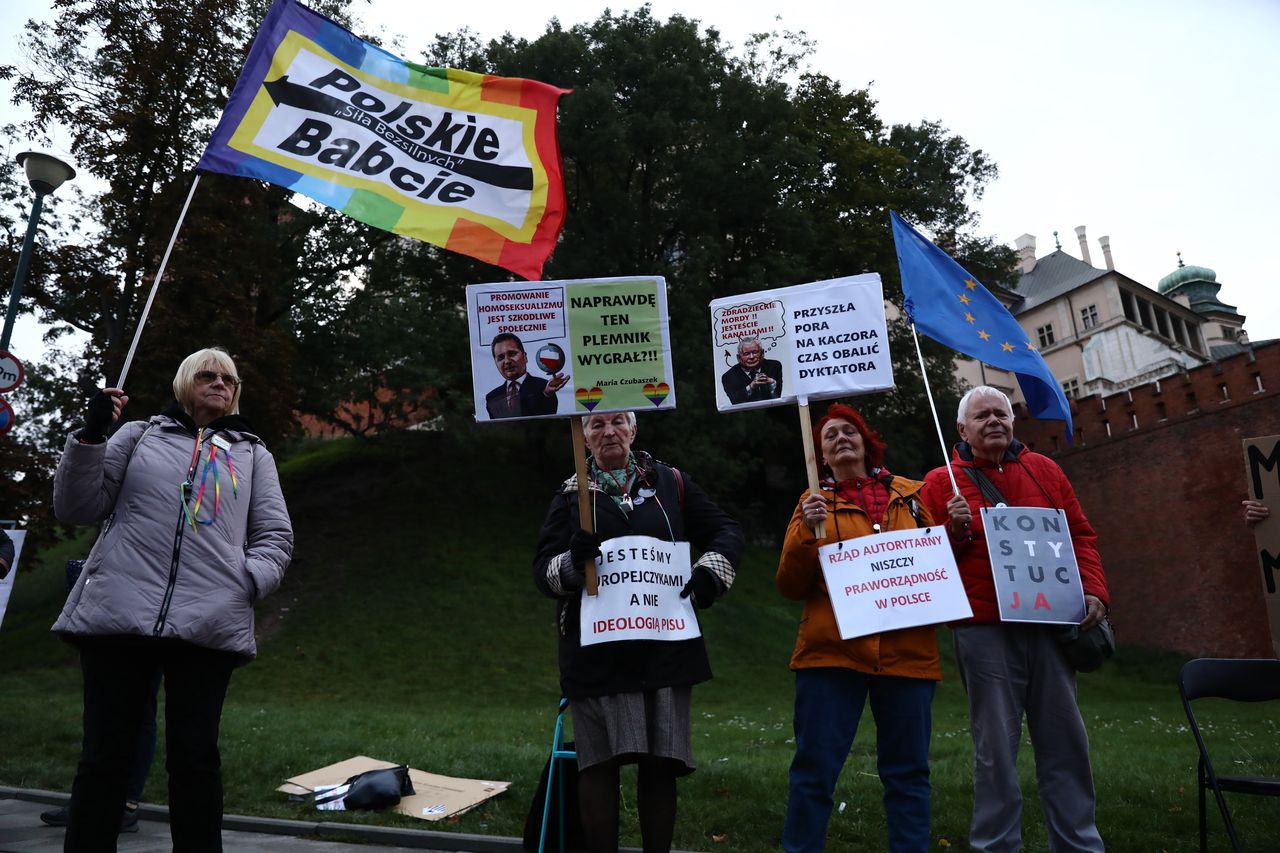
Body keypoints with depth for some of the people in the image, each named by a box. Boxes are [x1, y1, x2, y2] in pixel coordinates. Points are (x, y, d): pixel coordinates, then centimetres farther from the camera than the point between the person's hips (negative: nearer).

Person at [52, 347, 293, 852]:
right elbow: (76, 508, 11)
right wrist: (90, 436, -2)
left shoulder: (253, 453, 18)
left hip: (209, 623, 0)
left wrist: (247, 583, -5)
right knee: (105, 754, 3)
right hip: (118, 614, 0)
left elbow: (276, 536, 14)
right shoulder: (138, 436, 17)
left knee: (194, 756, 2)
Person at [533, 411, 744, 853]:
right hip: (596, 649, 0)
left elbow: (727, 531, 12)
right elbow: (541, 569, 2)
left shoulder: (670, 483, 9)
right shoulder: (571, 494, 9)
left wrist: (709, 572, -6)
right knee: (599, 761, 0)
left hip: (665, 646, 1)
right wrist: (571, 561, -19)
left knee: (661, 763, 5)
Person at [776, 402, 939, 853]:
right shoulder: (815, 501, 8)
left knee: (907, 771, 7)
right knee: (814, 769, 0)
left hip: (907, 652, 2)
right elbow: (790, 585, 2)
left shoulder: (910, 494, 12)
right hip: (832, 652, -1)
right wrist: (806, 533, -14)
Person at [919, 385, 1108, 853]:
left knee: (1065, 741, 9)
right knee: (995, 747, 2)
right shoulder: (941, 482, 4)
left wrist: (1094, 590, 2)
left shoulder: (1044, 470, 14)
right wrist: (955, 532, -15)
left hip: (1051, 625, 3)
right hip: (984, 632, -3)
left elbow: (1081, 535, 15)